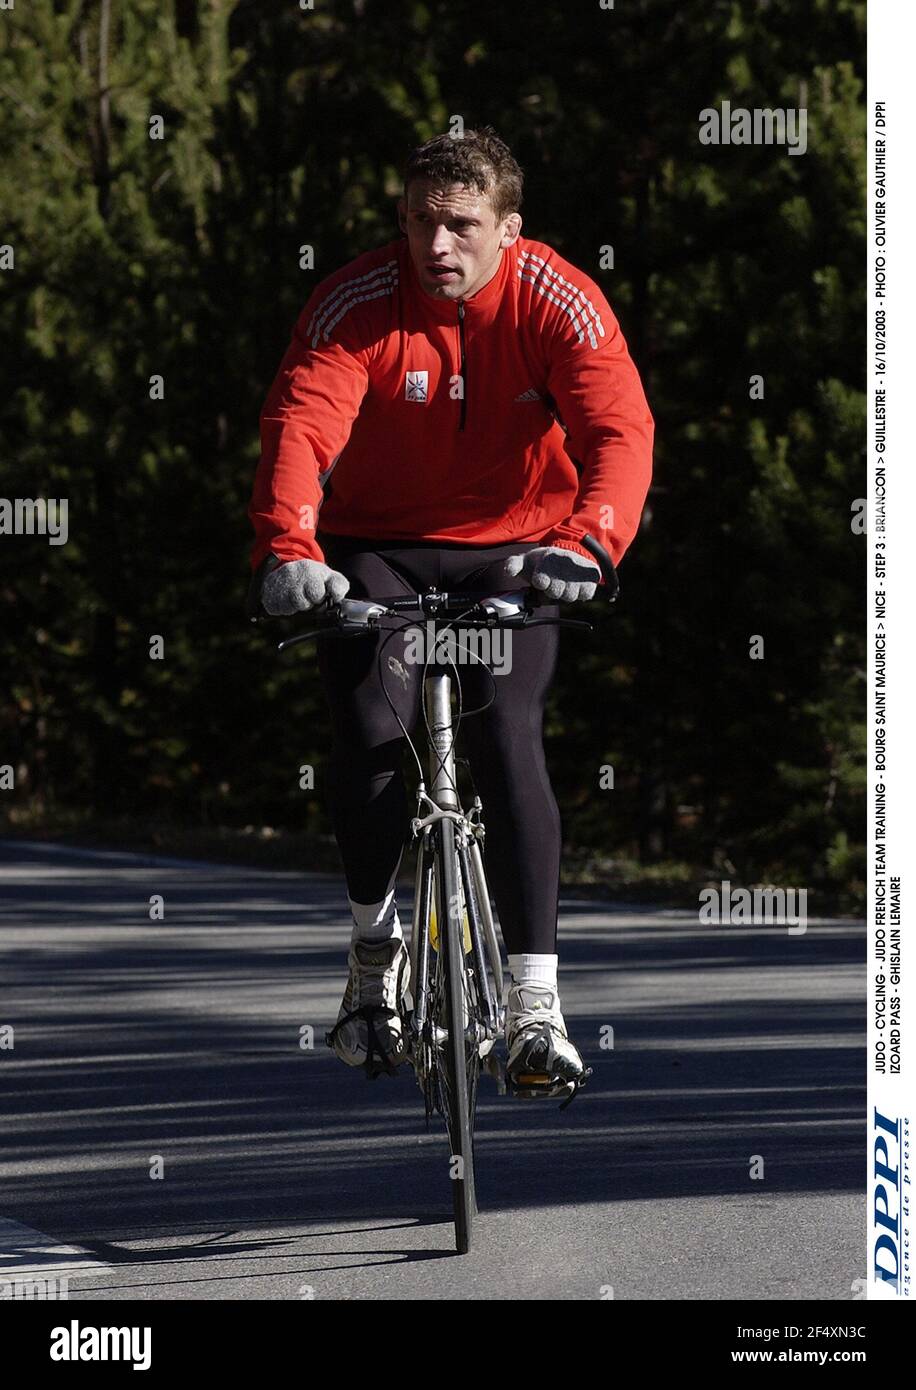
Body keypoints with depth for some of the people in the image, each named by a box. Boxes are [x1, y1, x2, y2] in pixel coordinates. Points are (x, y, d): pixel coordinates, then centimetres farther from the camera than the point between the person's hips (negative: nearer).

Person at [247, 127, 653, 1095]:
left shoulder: (560, 304, -17)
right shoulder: (355, 304, -17)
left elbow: (618, 431, -30)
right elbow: (300, 425, -30)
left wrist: (588, 542, -50)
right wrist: (287, 550, -49)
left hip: (510, 551, 0)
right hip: (376, 550, 0)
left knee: (507, 738, -20)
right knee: (366, 737, -19)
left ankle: (534, 1005, -17)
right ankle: (377, 951, 9)